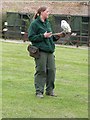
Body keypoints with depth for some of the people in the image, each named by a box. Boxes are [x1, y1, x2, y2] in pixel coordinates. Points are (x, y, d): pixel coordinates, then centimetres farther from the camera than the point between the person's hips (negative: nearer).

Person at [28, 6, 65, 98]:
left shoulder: (48, 23, 18)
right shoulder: (34, 24, -5)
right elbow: (31, 37, -9)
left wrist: (56, 37, 8)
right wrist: (43, 36, -15)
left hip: (50, 50, 7)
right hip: (40, 51, -7)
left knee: (52, 70, 4)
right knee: (41, 71, -4)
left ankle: (50, 90, 15)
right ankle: (39, 91, 5)